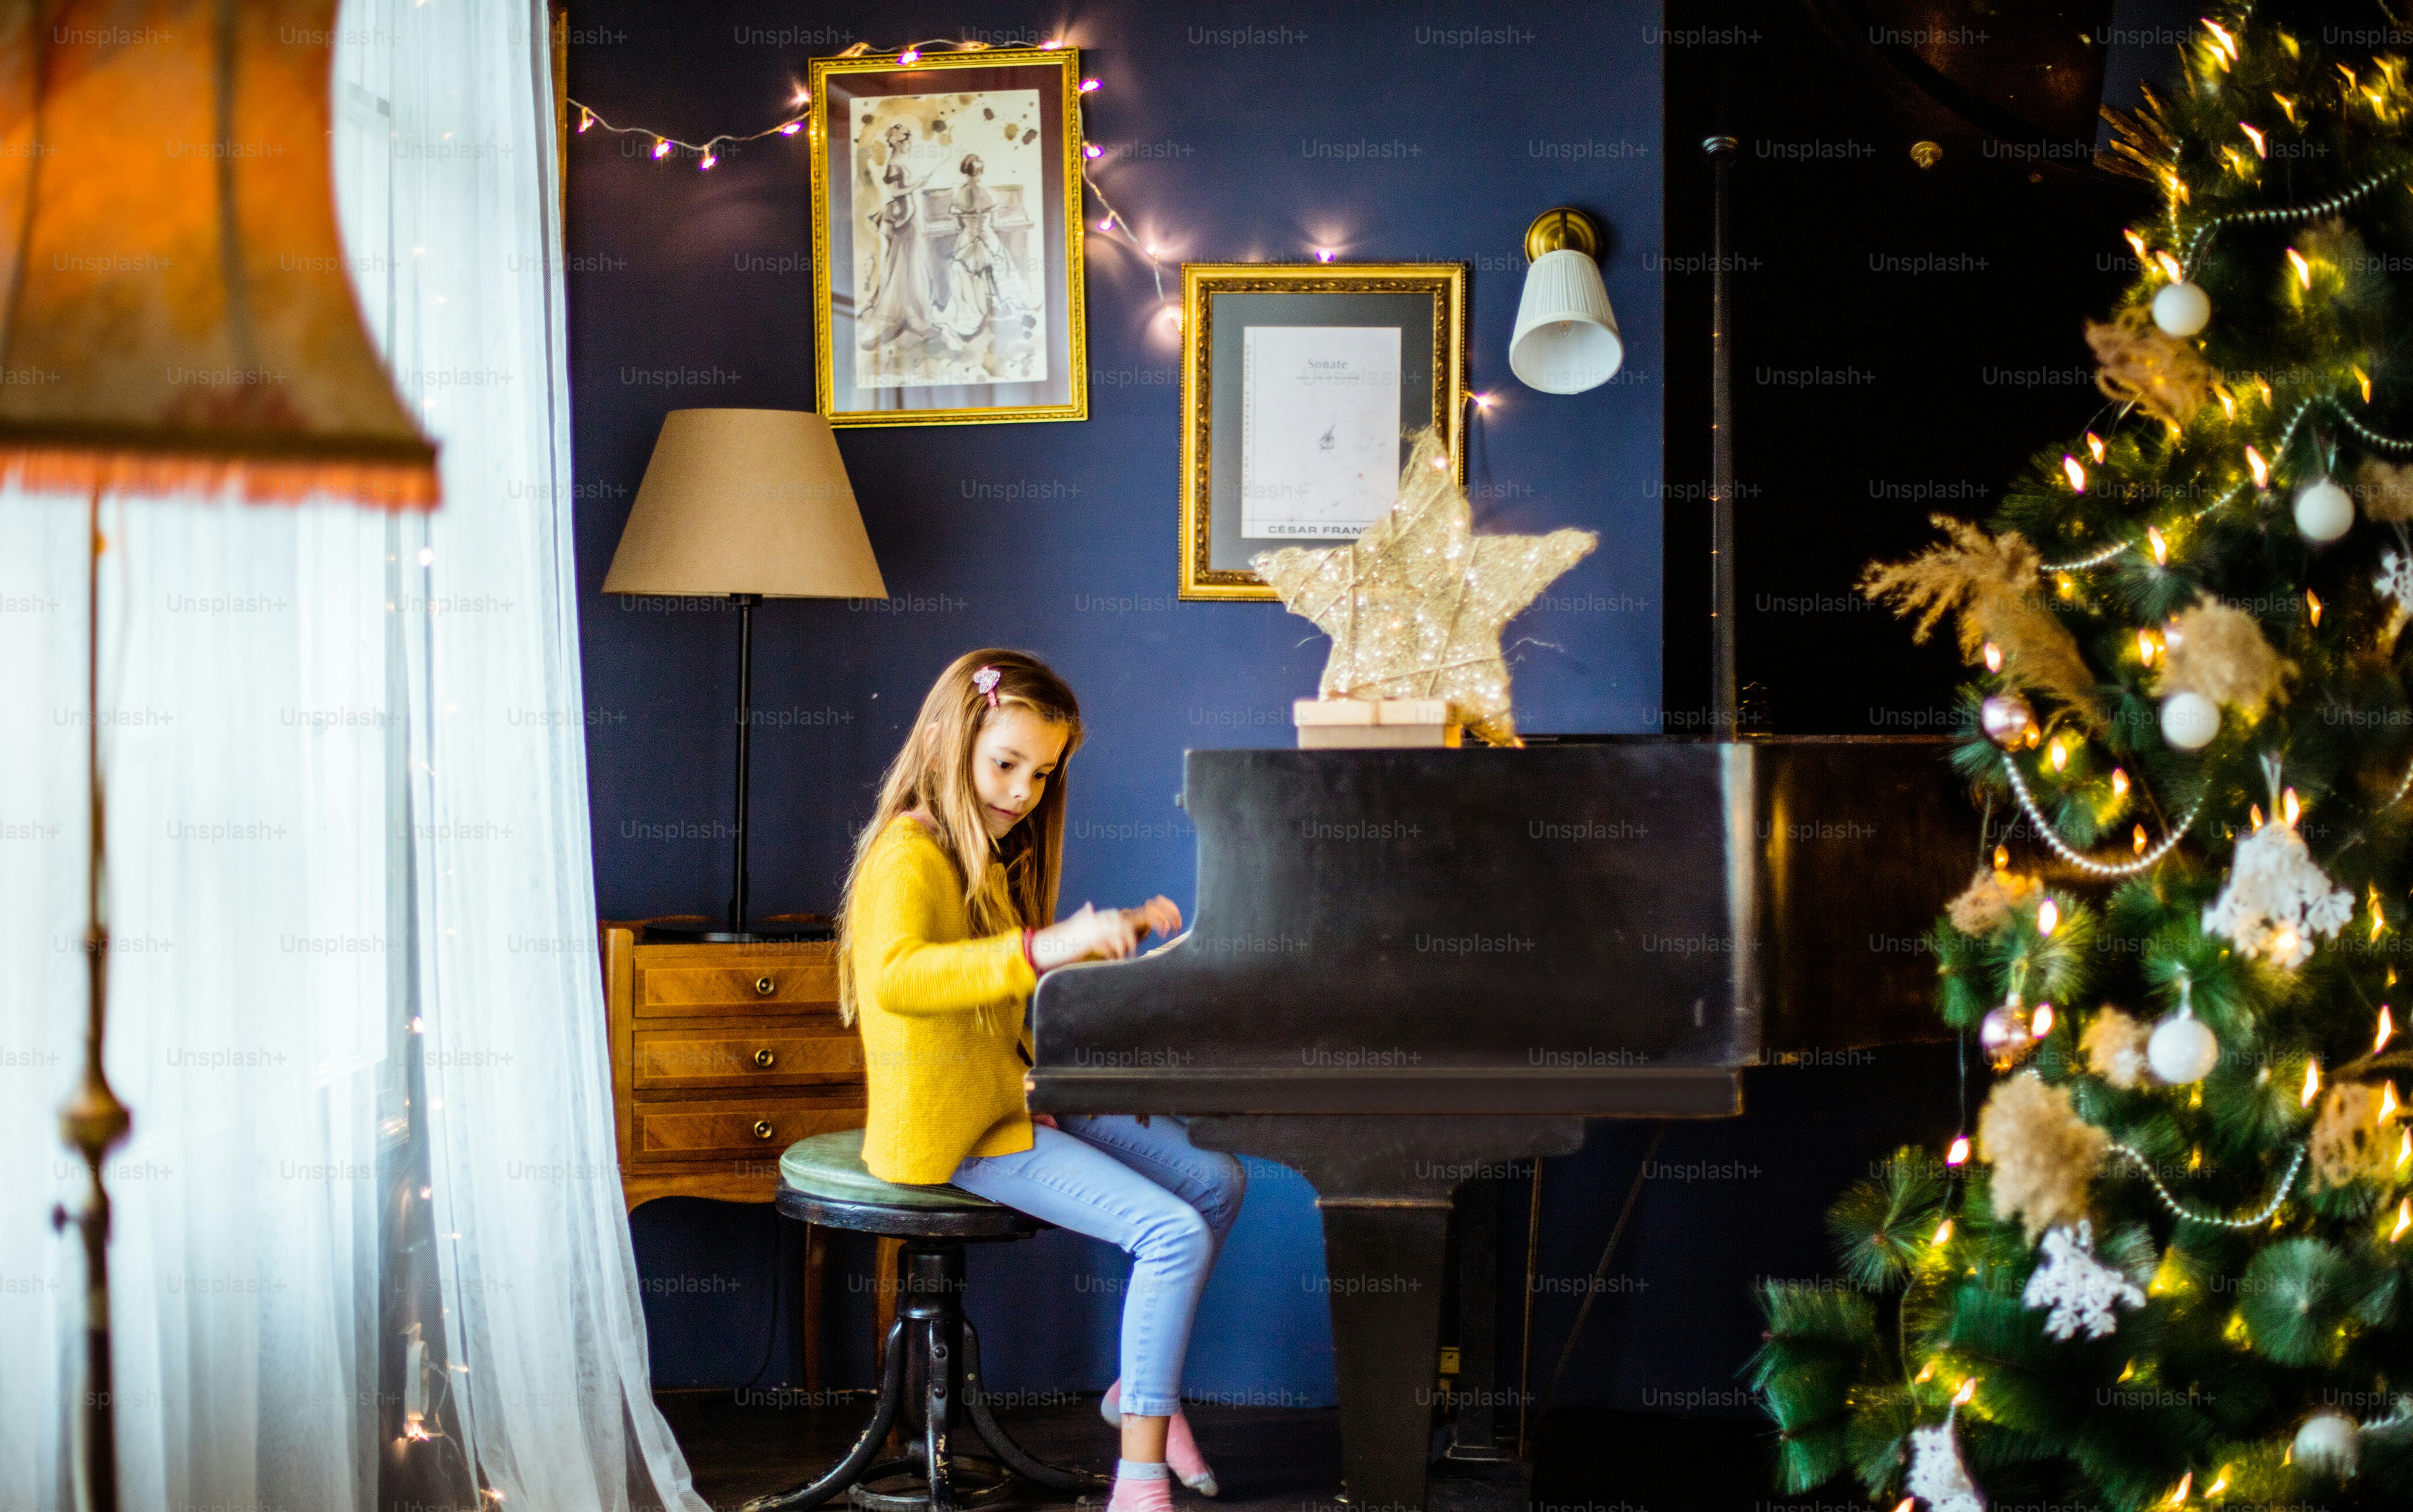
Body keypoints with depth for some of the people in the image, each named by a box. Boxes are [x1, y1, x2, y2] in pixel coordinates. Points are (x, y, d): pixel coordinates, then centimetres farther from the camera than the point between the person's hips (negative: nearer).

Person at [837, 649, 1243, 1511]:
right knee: (1174, 1234, -20)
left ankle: (1142, 1386, 21)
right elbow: (894, 978, -39)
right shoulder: (911, 856, -17)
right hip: (959, 1125, -10)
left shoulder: (992, 858, 16)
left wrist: (1118, 932, 16)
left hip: (1023, 1095, 10)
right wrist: (1044, 948, -48)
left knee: (1216, 1181, 7)